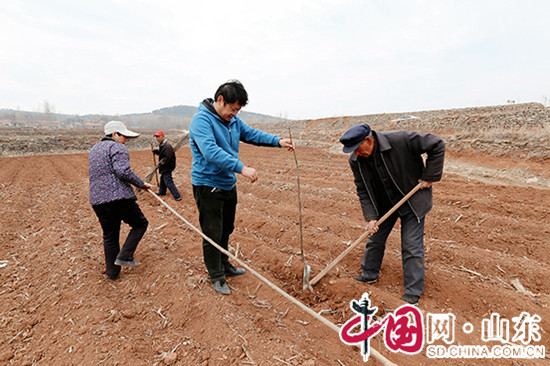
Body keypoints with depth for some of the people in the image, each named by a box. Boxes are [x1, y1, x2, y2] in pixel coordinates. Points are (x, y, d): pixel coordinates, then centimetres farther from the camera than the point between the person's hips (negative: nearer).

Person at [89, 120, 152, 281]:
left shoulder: (94, 149, 23)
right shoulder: (116, 147, -6)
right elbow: (123, 171, -21)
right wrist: (141, 184, -11)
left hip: (97, 200, 8)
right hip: (119, 196, -8)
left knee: (109, 235, 16)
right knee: (140, 224, 9)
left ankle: (112, 273, 22)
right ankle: (124, 256, -1)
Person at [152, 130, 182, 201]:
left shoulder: (167, 146, -22)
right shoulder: (161, 145, 12)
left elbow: (167, 158, -26)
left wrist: (160, 163, -19)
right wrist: (155, 151, 8)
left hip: (167, 167, -11)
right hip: (164, 167, 11)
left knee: (168, 181, -12)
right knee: (163, 179, 26)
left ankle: (177, 196, -11)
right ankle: (162, 192, 45)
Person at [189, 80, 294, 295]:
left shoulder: (233, 121, 7)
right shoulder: (202, 119, -20)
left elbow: (252, 134, 10)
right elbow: (211, 152, -33)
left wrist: (278, 141, -6)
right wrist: (241, 168, -40)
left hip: (228, 184, 9)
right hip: (208, 186, -8)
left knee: (226, 230, 21)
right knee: (213, 234, 2)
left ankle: (224, 265, 40)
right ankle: (216, 276, 20)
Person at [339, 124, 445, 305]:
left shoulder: (401, 140, -28)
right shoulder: (356, 160, -13)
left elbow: (437, 145, -19)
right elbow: (363, 191, -7)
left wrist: (429, 176, -19)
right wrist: (371, 217, -16)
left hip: (412, 200, -4)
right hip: (384, 203, 5)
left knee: (412, 247, -2)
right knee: (374, 239, 12)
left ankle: (412, 293, 13)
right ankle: (369, 275, 35)